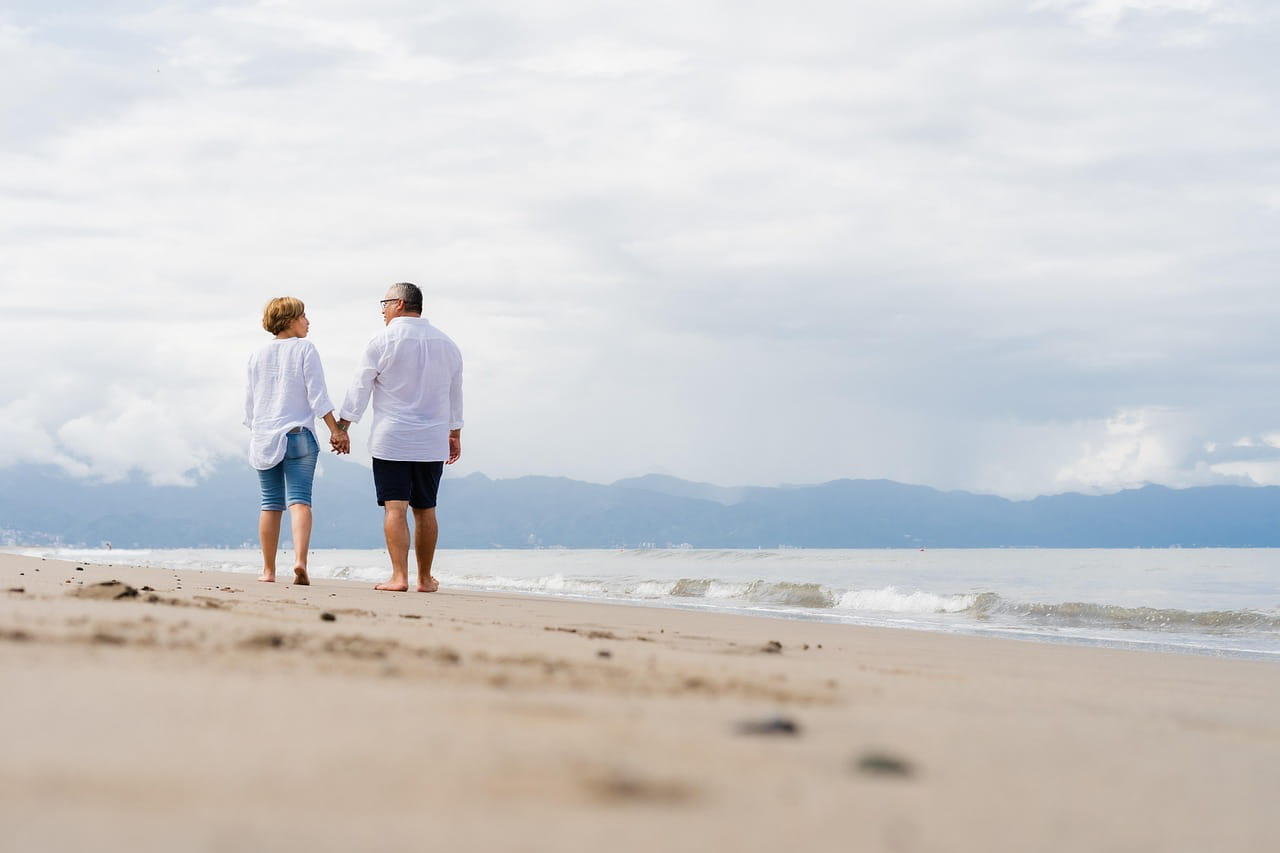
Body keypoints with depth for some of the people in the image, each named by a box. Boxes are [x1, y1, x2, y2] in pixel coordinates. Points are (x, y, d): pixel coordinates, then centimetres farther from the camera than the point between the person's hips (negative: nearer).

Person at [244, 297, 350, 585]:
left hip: (264, 438, 4)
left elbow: (249, 400, 14)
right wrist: (336, 430, -8)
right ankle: (300, 561, -27)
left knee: (271, 504, 9)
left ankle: (268, 570, 11)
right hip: (298, 435, -4)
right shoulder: (305, 349, -3)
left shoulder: (258, 355, 10)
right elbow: (317, 395, -9)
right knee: (299, 499, -9)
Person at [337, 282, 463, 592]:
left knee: (395, 508, -6)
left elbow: (359, 389, -4)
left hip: (391, 439, -4)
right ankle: (425, 579, 17)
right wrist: (455, 435, 28)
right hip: (432, 444, 4)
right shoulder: (446, 344, 11)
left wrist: (341, 427, 4)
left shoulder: (382, 341, -5)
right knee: (425, 510, 11)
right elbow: (455, 395, 19)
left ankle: (399, 576, -14)